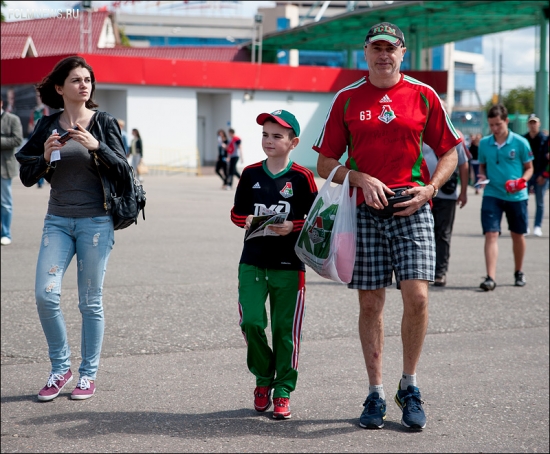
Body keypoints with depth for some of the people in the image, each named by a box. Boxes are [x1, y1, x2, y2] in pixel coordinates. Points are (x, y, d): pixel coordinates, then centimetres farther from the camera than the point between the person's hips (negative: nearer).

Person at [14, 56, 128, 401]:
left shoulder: (103, 123, 1)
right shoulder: (48, 126, 7)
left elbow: (122, 169, -5)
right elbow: (27, 176, 8)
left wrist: (97, 147, -19)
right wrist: (45, 158, -11)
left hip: (96, 221, -2)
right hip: (58, 220, 2)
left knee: (91, 301, 2)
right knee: (46, 294, -8)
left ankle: (89, 374, 13)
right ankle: (60, 367, 10)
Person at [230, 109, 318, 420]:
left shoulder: (301, 177, -3)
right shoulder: (251, 174, 6)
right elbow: (237, 212, 14)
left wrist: (292, 227, -17)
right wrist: (247, 221, -7)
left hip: (289, 264, -2)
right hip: (253, 261, 2)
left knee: (285, 329, 1)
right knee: (251, 322, -6)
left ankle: (283, 392, 12)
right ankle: (263, 378, 18)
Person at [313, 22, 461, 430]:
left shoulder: (424, 96, 6)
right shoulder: (346, 100, 7)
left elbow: (449, 152, 11)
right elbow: (325, 164, 8)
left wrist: (430, 189, -5)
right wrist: (362, 179, -9)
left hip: (412, 210, -1)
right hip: (365, 212, 1)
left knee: (416, 296, -12)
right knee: (370, 303, 3)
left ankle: (409, 387, 7)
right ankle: (376, 393, 12)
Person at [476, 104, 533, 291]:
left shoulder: (520, 142, -5)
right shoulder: (484, 143, 2)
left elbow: (529, 168, 3)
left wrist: (521, 181, -16)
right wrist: (482, 177, -6)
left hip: (516, 196, -1)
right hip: (492, 195, 1)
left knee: (518, 235, 13)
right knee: (491, 234, -12)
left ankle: (519, 272, 33)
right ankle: (490, 277, -16)